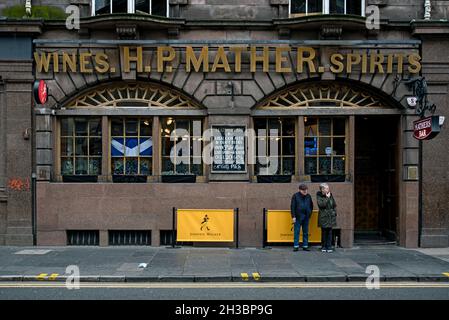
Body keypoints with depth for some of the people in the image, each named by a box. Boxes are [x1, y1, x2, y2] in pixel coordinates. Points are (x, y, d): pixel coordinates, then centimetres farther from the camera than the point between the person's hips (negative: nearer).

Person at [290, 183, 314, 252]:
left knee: (306, 232, 8)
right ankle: (296, 246, 3)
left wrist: (310, 214, 9)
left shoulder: (308, 196, 10)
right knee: (296, 232, -2)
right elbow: (292, 206, -4)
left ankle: (305, 246, 15)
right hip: (298, 217, -4)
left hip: (306, 217, 4)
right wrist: (293, 216, -9)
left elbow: (311, 205, 20)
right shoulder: (295, 196, -2)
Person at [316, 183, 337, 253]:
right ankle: (324, 247, 11)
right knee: (324, 232, 2)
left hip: (331, 217, 3)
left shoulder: (330, 195, 8)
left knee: (329, 232, 3)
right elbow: (321, 205, -19)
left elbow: (334, 205, 16)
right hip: (323, 217, -3)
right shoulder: (319, 196, -4)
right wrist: (327, 198, -16)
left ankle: (329, 247, 7)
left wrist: (334, 212, 7)